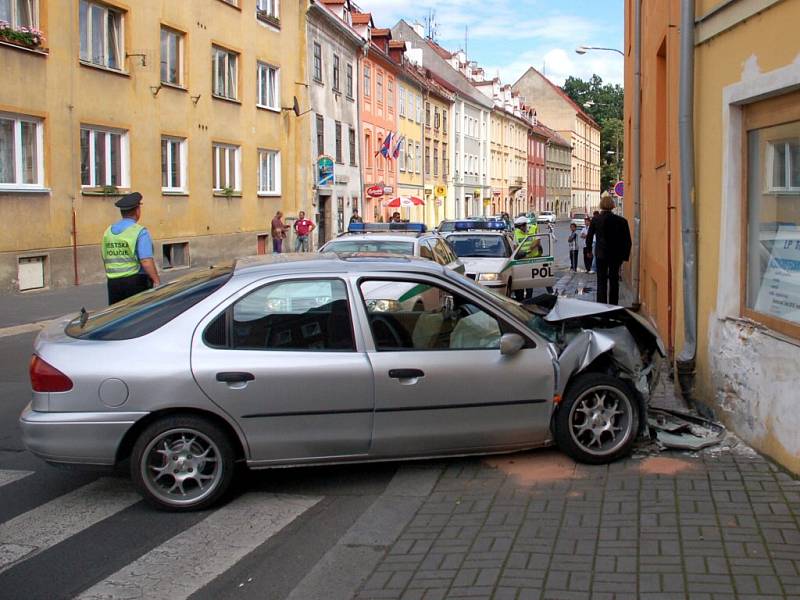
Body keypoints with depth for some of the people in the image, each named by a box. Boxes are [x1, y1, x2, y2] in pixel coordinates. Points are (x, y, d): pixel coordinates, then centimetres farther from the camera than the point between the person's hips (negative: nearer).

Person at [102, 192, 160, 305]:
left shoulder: (108, 232, 9)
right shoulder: (140, 232, -11)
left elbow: (105, 261, 16)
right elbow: (146, 262, -19)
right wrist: (157, 281, -15)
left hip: (113, 283, 6)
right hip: (136, 282, -6)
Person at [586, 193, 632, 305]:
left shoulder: (595, 220, -8)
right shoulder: (621, 221, -5)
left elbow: (589, 238, 1)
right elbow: (627, 240, -3)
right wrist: (625, 255, 6)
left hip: (601, 255, -2)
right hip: (616, 255, 2)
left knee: (601, 282, 3)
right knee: (614, 281, 12)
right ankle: (613, 305, 15)